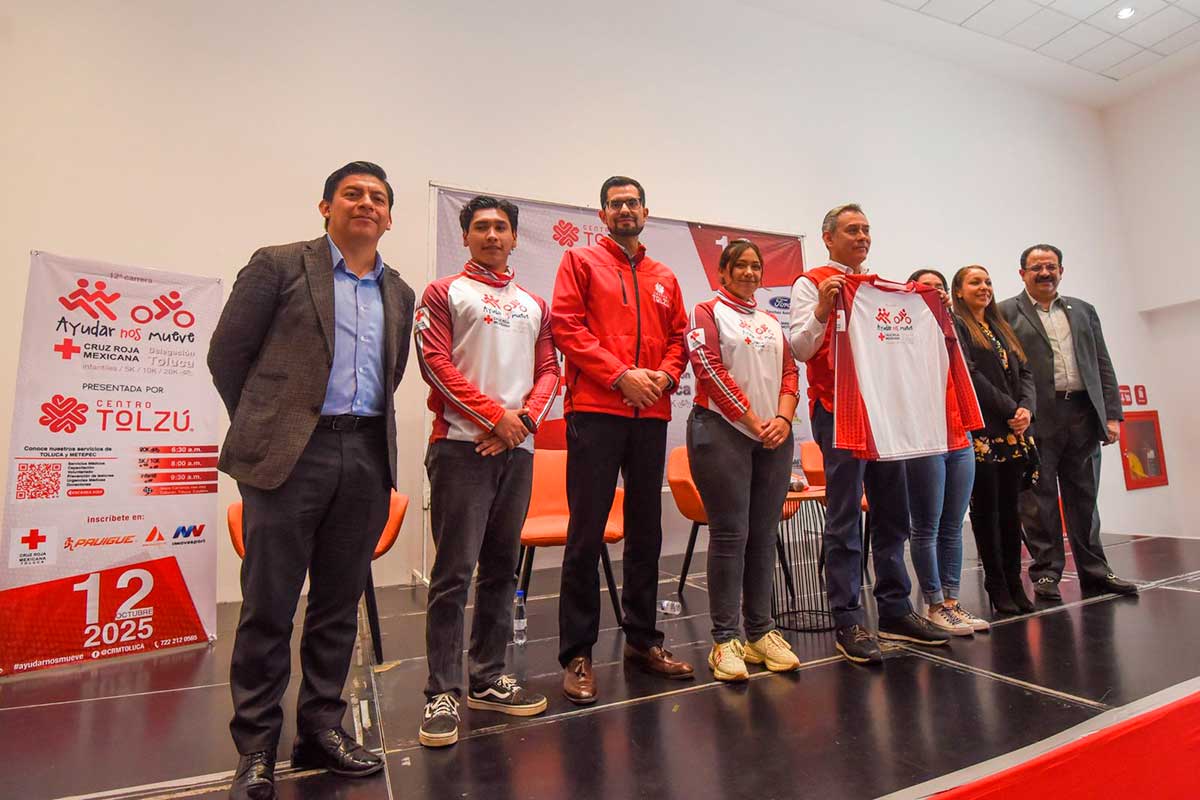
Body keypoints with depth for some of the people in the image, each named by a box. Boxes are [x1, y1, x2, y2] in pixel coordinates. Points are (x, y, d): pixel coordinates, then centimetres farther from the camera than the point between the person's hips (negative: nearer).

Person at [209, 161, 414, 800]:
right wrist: (262, 428, 7)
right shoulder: (279, 265, 3)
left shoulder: (399, 294, 15)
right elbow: (228, 352, 4)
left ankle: (321, 728, 26)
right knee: (268, 603, 4)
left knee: (340, 601, 11)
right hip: (289, 454, -3)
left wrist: (368, 434, 13)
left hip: (367, 456, 4)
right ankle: (256, 746, 20)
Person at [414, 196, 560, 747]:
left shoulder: (534, 304, 19)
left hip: (518, 449, 5)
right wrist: (495, 415, -12)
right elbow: (435, 362, -6)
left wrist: (525, 418, -6)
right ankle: (442, 692, 6)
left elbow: (549, 371, 13)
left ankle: (487, 679, 22)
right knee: (454, 571, -5)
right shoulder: (444, 293, 7)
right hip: (461, 446, -4)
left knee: (501, 568, 10)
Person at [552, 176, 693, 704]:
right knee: (586, 534, -3)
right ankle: (577, 654, 8)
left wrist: (664, 375, -5)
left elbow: (679, 338, 16)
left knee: (646, 531, 11)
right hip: (595, 412, -5)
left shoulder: (664, 278, 20)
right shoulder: (580, 261, 7)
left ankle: (642, 640, 25)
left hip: (651, 414, 5)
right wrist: (621, 375, -13)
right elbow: (567, 326, -5)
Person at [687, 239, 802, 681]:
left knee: (764, 534, 7)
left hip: (774, 436, 6)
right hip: (723, 430, -5)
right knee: (730, 534, -5)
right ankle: (724, 640, 3)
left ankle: (761, 631, 17)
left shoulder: (771, 322, 21)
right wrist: (754, 421, -11)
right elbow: (710, 368, -9)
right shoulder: (707, 312, 4)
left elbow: (789, 372, 13)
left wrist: (783, 418, -5)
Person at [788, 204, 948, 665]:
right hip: (838, 410, -7)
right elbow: (800, 348, -8)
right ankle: (847, 622, 2)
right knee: (845, 519, -5)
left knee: (892, 514, 10)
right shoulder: (812, 283, 0)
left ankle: (895, 611, 22)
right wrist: (822, 309, -22)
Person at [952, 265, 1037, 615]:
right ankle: (998, 586, 8)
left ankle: (1014, 582, 16)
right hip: (980, 430, -6)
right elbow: (969, 376, -11)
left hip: (1013, 431, 6)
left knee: (1010, 507, 8)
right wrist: (1009, 409, -11)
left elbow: (1025, 372, 13)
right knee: (986, 507, 0)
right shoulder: (955, 326, 0)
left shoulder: (1002, 327, 21)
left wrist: (1026, 408, -4)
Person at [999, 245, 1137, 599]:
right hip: (1037, 420, -4)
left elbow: (1103, 366, 14)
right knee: (1040, 500, 2)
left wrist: (1112, 414, 6)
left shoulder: (1083, 311, 18)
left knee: (1084, 499, 11)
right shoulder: (1007, 313, 2)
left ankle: (1094, 572, 21)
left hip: (1083, 416, 5)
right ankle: (1046, 573, 10)